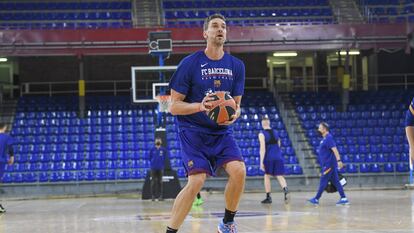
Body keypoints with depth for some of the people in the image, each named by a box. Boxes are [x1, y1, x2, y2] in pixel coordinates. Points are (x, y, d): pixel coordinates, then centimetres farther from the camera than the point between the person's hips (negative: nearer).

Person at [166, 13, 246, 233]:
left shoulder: (236, 66, 4)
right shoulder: (190, 63, -8)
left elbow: (236, 104, 10)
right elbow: (174, 106, -7)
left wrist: (234, 114, -15)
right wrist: (200, 106, -25)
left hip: (221, 131, 4)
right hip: (193, 131, -4)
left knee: (238, 170, -18)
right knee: (197, 181, -20)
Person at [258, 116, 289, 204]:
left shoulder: (262, 134, -5)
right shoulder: (276, 132, 12)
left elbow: (263, 148, -13)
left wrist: (261, 162, -14)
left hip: (269, 157, -3)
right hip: (278, 157, 3)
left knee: (267, 176, 12)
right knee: (280, 176, 0)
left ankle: (268, 197, 13)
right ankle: (285, 190, -29)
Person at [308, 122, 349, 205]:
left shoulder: (328, 138, -14)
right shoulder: (324, 139, 16)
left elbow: (334, 150, -23)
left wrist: (338, 160, -31)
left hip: (328, 164, -10)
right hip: (328, 164, 10)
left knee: (323, 182, -3)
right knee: (335, 182, 7)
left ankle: (316, 199, 3)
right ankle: (344, 199, 5)